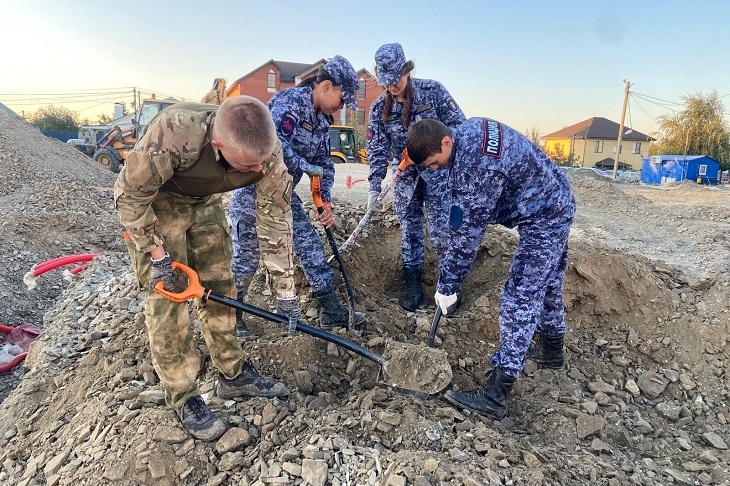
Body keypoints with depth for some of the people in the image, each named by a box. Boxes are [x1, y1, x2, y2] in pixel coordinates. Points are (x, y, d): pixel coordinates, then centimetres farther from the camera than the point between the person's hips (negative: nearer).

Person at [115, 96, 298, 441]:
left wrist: (285, 288, -14)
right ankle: (183, 399, 8)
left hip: (204, 202, 4)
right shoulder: (173, 134, -41)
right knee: (166, 299, -6)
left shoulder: (267, 149, -27)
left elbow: (275, 214, -17)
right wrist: (157, 255, -20)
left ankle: (233, 375, 22)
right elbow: (130, 195, -26)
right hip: (150, 202, -4)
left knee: (220, 288, 6)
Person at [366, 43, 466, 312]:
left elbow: (458, 126, -4)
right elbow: (378, 149, -1)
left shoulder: (433, 91, -7)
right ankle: (413, 286, 19)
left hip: (437, 172, -3)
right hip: (405, 177, 3)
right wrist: (375, 185, -9)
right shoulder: (379, 109, -1)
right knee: (409, 232, 7)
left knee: (440, 232, -6)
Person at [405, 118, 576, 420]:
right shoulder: (466, 130, -2)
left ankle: (496, 395, -8)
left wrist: (447, 286, -18)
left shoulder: (475, 166, -32)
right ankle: (551, 350, 43)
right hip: (555, 205, 10)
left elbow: (468, 231, -27)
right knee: (547, 282, 23)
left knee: (520, 297, -12)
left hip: (543, 218, -10)